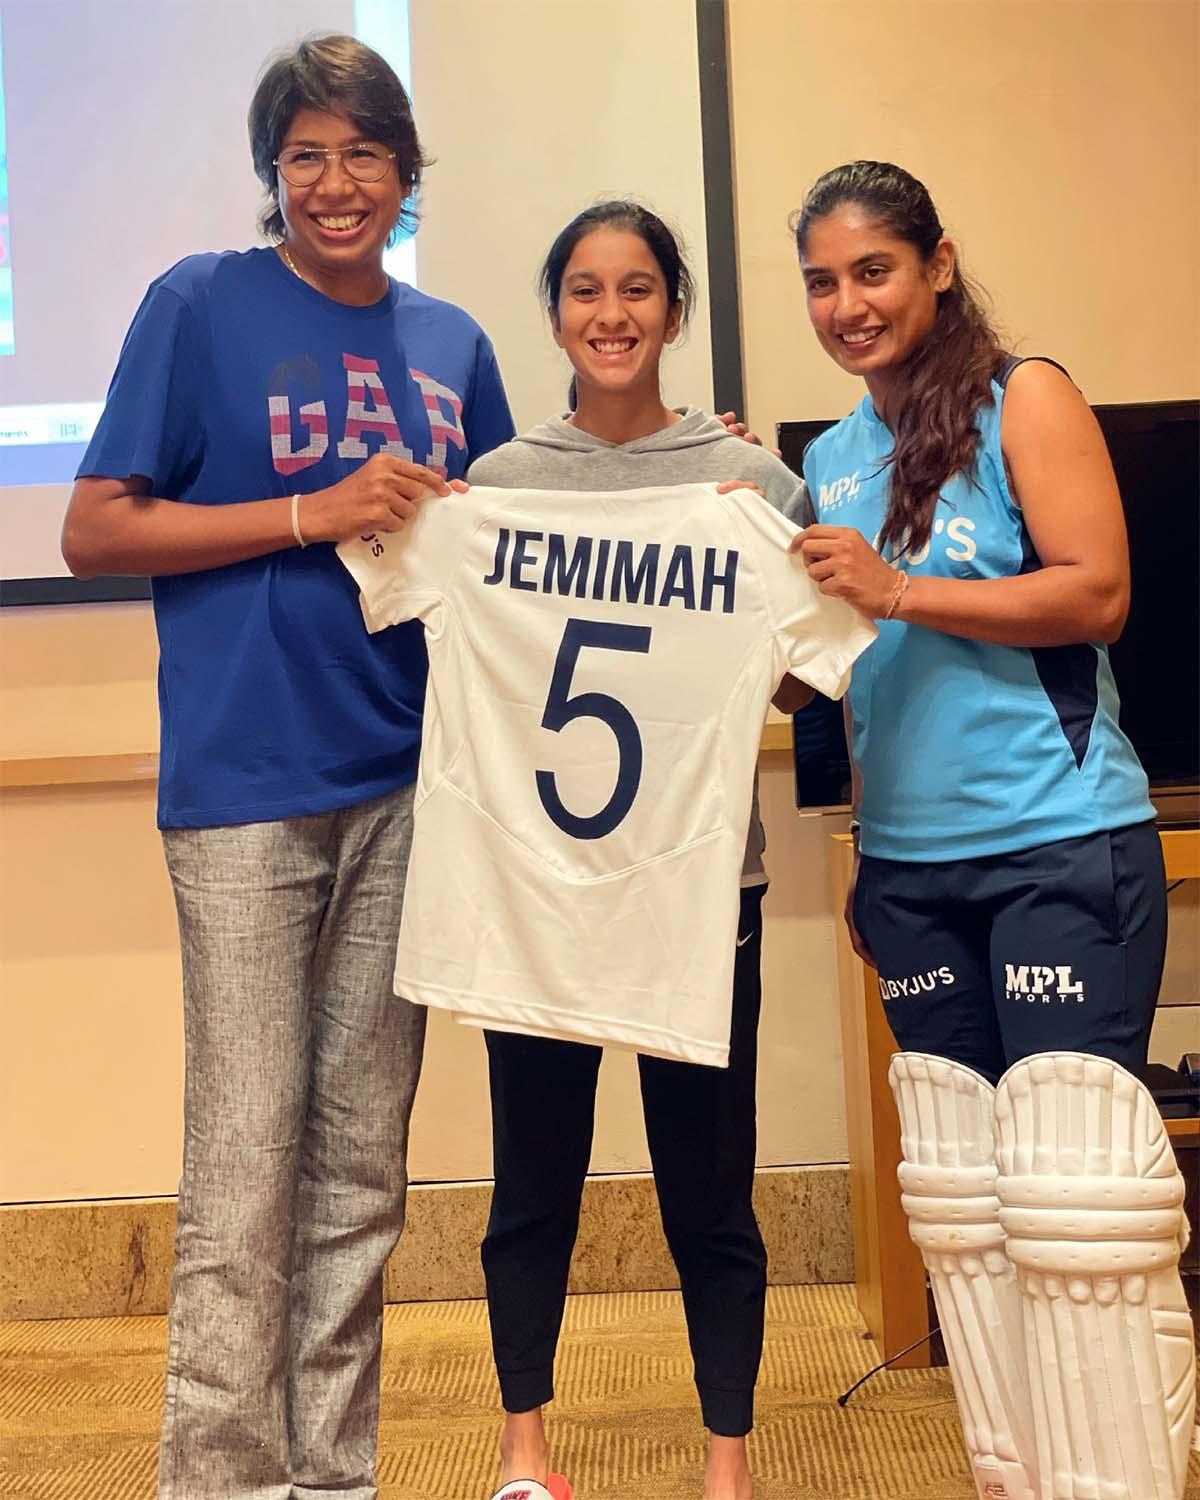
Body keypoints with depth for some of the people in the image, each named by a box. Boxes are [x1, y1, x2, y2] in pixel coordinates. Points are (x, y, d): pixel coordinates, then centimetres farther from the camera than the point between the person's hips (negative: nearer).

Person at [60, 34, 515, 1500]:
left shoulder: (449, 343, 13)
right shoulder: (201, 304, -1)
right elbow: (94, 532, -5)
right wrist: (314, 514, -13)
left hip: (404, 784, 5)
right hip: (246, 784, -5)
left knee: (362, 1158, 10)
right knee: (245, 1165, -3)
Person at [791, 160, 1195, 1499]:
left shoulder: (1023, 399, -2)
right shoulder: (827, 459, 15)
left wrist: (897, 590, -17)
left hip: (1062, 845, -6)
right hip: (910, 863, 6)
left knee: (1074, 1192, -8)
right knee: (959, 1195, 8)